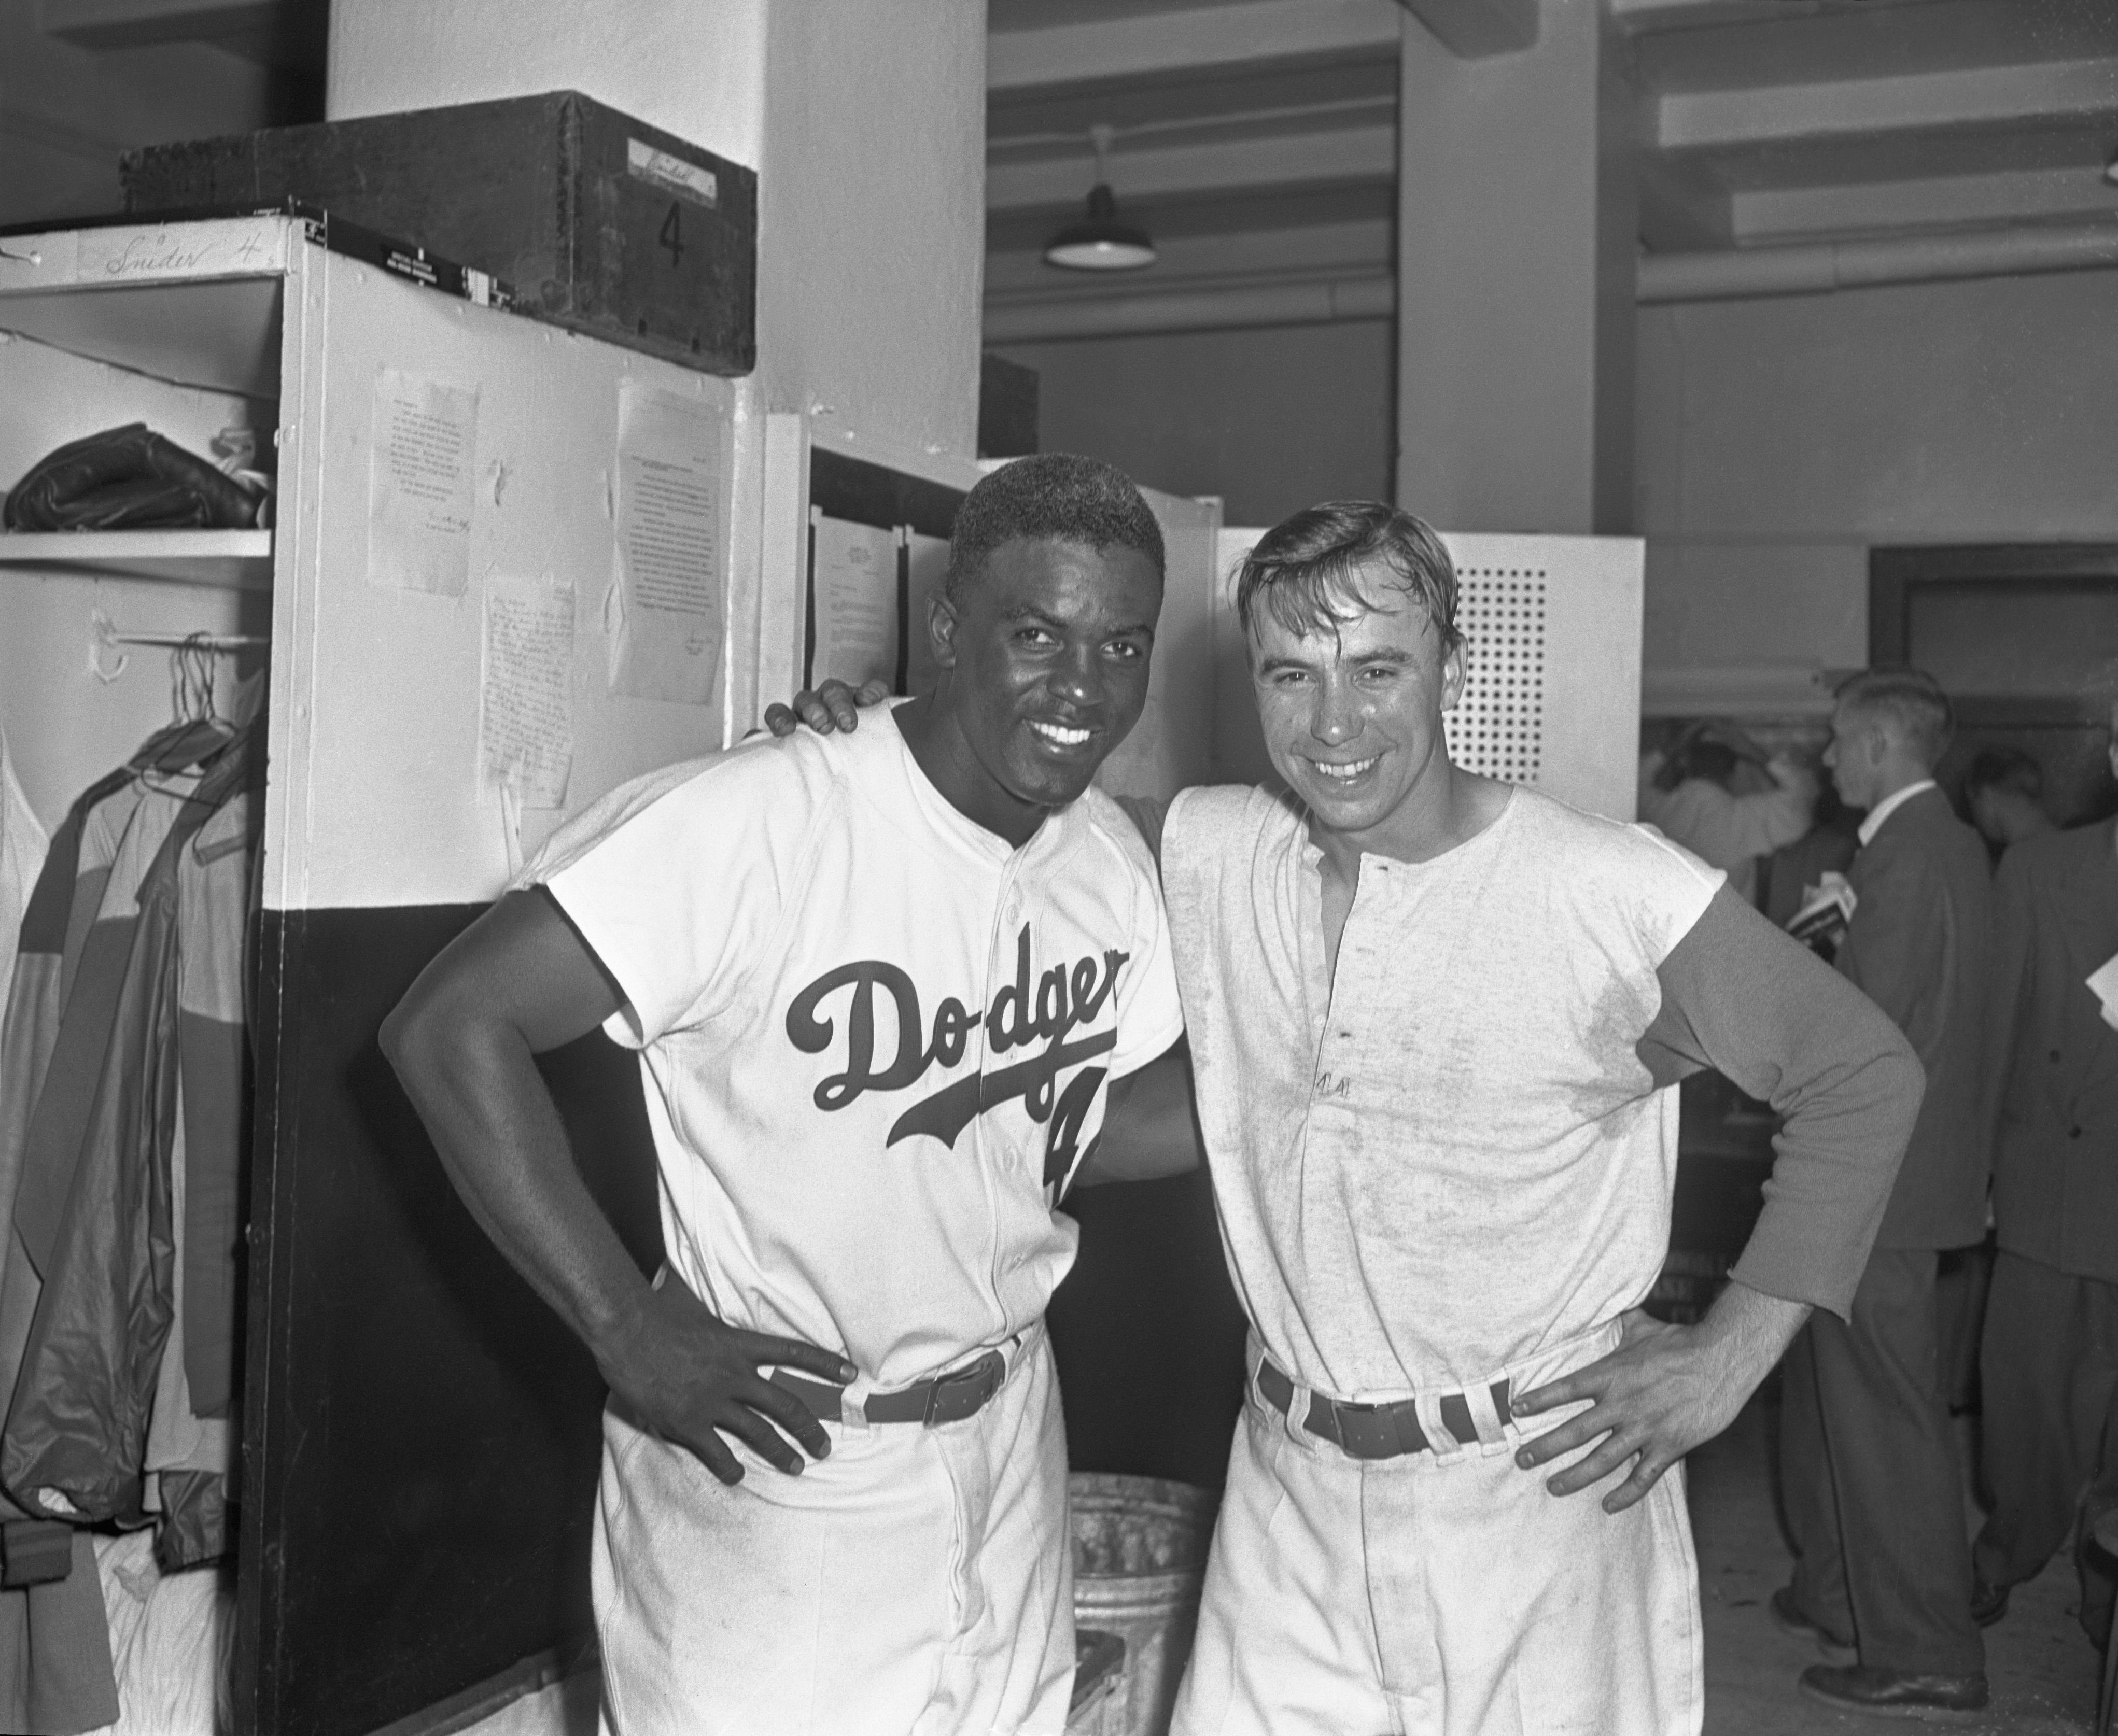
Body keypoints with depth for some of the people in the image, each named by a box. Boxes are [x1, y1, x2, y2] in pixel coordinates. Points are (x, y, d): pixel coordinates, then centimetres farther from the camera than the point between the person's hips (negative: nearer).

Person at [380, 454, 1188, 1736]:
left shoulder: (1115, 860, -1)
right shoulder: (757, 823, -23)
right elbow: (451, 1026, -23)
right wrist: (631, 1329, -23)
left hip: (1011, 1459, 6)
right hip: (775, 1474, -6)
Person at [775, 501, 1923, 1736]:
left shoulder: (1620, 895, -15)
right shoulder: (1206, 855, -3)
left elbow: (1867, 1076, -4)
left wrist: (1732, 1352, -7)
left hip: (1536, 1494, -3)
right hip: (1291, 1495, 3)